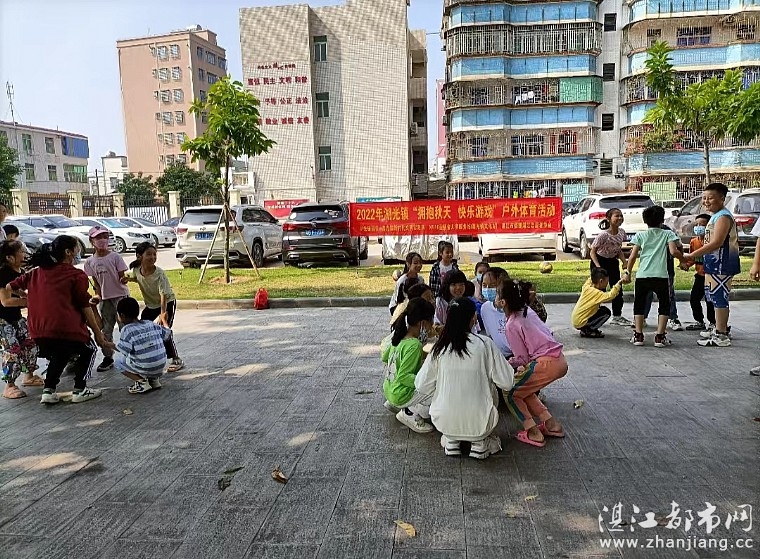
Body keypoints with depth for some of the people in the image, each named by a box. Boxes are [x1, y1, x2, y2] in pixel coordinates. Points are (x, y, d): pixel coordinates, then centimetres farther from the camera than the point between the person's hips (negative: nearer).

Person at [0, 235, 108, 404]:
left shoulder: (36, 272, 16)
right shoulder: (77, 275, -1)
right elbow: (85, 307, -2)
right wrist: (98, 333, 4)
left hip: (38, 333, 6)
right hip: (67, 329, -6)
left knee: (58, 355, 33)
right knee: (88, 350, 21)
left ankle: (48, 390, 20)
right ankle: (80, 390, 11)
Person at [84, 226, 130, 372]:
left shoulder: (115, 256, -6)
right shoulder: (90, 262, 4)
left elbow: (122, 276, -7)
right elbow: (95, 282, 8)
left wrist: (123, 280, -28)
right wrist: (99, 295, -4)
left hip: (120, 296, -4)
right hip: (104, 298, 4)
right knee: (106, 329, 10)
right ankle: (108, 357, 20)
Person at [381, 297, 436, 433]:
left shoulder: (398, 335, -1)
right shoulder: (414, 345, -25)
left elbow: (384, 357, 13)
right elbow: (403, 376, -25)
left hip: (388, 389, 8)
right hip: (401, 396, -8)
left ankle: (393, 405, 19)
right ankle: (411, 414, -6)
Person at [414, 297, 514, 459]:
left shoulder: (439, 348, -5)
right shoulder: (484, 344, -10)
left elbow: (421, 386, -1)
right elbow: (506, 383, -7)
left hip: (444, 422, 2)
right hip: (479, 423, -2)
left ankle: (451, 441, 16)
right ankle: (479, 443, 14)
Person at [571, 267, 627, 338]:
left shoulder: (586, 287, 3)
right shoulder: (596, 293, -19)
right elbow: (610, 296, -35)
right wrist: (619, 282, -34)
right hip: (581, 323, -9)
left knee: (601, 308, 21)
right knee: (607, 312, -7)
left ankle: (586, 329, 13)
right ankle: (587, 331, -6)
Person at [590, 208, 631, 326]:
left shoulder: (621, 233, -5)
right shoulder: (603, 235, -25)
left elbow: (619, 250, 8)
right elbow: (593, 251, -18)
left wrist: (624, 262, -7)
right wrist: (598, 267, -27)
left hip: (613, 262, 7)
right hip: (599, 261, -7)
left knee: (617, 289, 8)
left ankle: (617, 316, 19)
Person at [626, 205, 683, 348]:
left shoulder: (640, 235, 9)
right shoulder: (668, 234, 8)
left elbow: (633, 256, 5)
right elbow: (673, 251, -6)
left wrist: (628, 272, 15)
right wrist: (683, 257, 13)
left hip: (642, 276, 1)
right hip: (661, 276, 0)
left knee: (639, 305, 13)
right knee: (664, 305, 14)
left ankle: (638, 336, 8)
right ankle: (660, 336, 6)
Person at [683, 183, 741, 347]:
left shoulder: (723, 217, -15)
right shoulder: (716, 216, 17)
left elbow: (716, 242, -24)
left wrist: (692, 255, -22)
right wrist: (695, 257, 21)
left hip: (722, 265, -11)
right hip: (714, 265, 11)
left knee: (719, 298, -7)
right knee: (715, 297, 18)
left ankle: (721, 336, -3)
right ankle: (719, 329, 30)